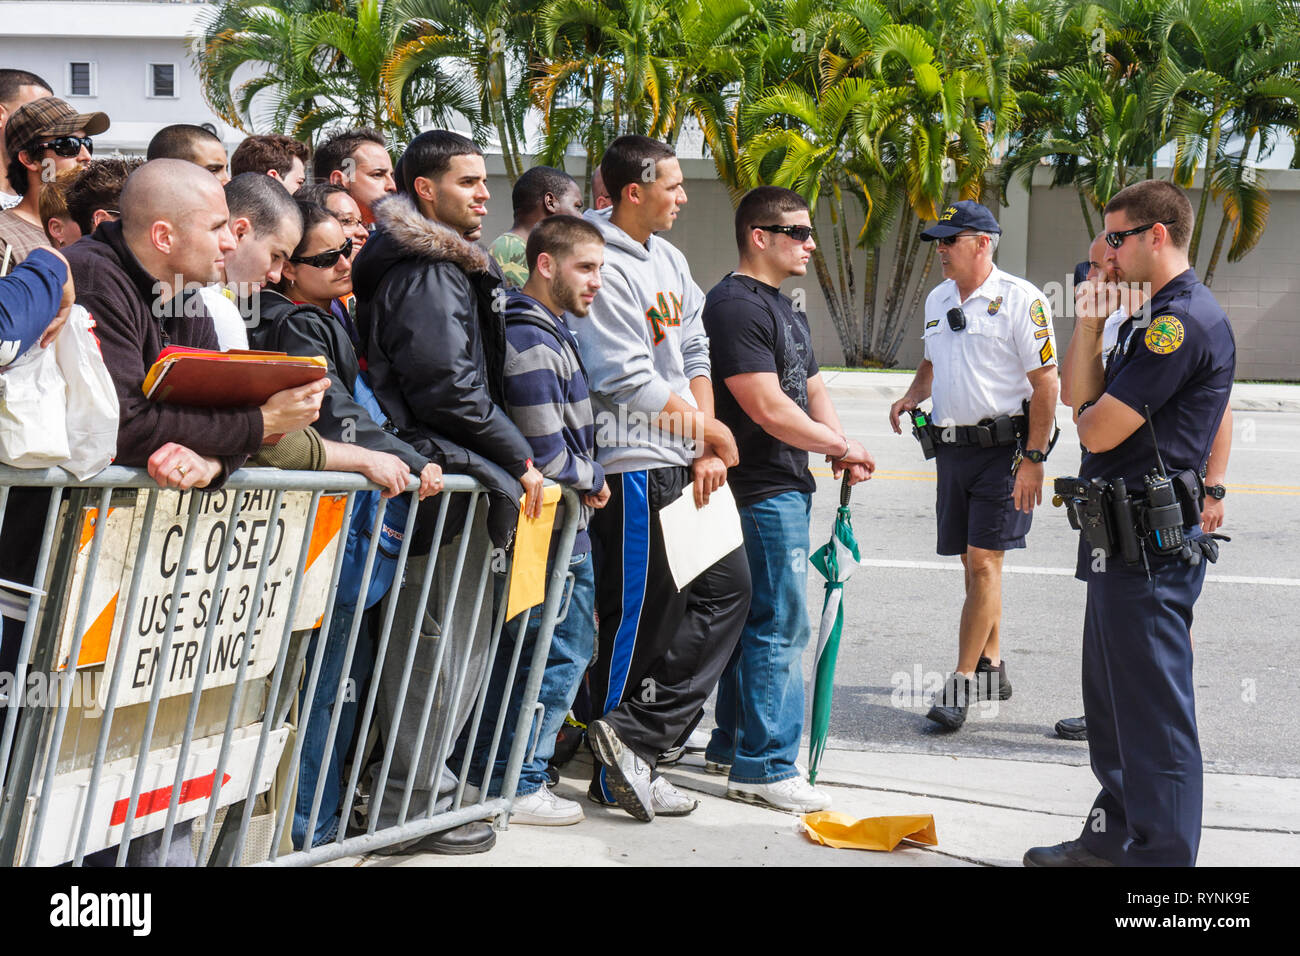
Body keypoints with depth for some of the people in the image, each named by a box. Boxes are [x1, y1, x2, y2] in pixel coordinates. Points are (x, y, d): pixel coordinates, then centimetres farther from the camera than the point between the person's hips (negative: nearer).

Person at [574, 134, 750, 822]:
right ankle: (618, 774, 6)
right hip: (634, 465, -9)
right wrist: (710, 430, -8)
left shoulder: (669, 261, 14)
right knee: (639, 615, -4)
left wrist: (708, 450, 2)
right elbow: (629, 381, -19)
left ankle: (634, 739, 7)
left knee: (729, 586, 8)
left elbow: (696, 355, 13)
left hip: (684, 463, 9)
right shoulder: (603, 268, -15)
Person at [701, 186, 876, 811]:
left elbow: (811, 390, 21)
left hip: (786, 485, 10)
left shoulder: (784, 308, 19)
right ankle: (765, 767, -5)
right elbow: (767, 408, -21)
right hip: (762, 490, -10)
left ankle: (732, 743, 25)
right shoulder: (736, 305, -15)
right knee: (780, 625, -9)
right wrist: (842, 446, -11)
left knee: (756, 620, 16)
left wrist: (840, 447, 2)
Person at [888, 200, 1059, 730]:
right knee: (973, 563, 12)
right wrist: (912, 396, 4)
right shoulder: (937, 299, 12)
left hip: (1003, 447, -7)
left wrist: (1033, 458, -16)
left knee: (983, 562, -10)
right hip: (951, 446, 7)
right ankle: (991, 668, 24)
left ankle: (961, 683, -10)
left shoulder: (1020, 299, -10)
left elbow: (1045, 381, -11)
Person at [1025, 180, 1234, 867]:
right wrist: (1089, 328, 2)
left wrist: (1093, 412, 3)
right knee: (1112, 701, 19)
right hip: (1124, 543, 11)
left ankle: (1162, 854, -1)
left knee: (1154, 710, -6)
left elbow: (1098, 428, -20)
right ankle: (1114, 837, 30)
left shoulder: (1184, 320, -18)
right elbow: (1081, 399, 15)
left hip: (1151, 544, -11)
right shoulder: (1155, 320, 17)